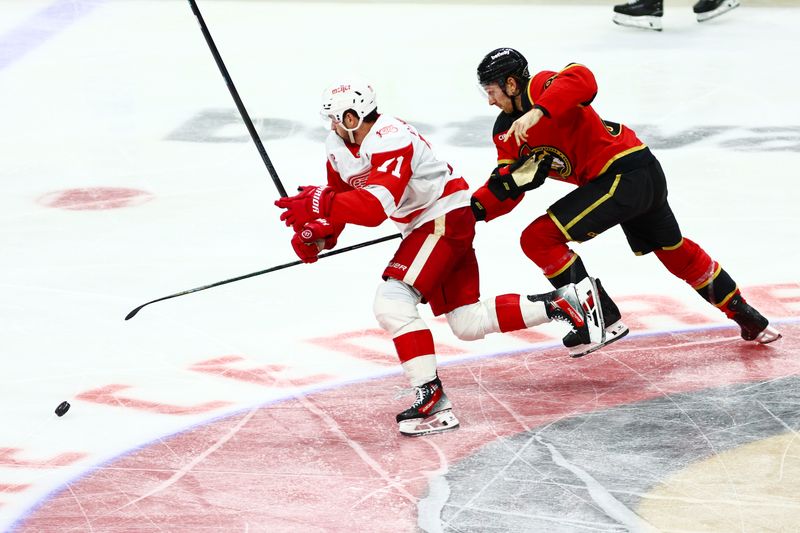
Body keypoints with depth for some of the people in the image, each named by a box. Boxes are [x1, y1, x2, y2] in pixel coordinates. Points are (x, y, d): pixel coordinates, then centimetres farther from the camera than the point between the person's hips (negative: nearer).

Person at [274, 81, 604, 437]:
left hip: (447, 217, -10)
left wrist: (322, 205, -44)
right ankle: (563, 302, 18)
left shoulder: (390, 141, -27)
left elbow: (377, 207, -39)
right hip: (422, 226, 10)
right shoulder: (339, 145, 2)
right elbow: (339, 194, 12)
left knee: (392, 301, -23)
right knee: (469, 324, 10)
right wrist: (315, 233, -5)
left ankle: (432, 401, -24)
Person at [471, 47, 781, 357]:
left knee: (538, 239, -14)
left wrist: (537, 111, -47)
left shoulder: (540, 88, -16)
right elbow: (506, 192, 6)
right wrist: (473, 207, -12)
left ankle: (604, 320, -8)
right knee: (675, 252, 26)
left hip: (627, 174, -11)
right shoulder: (506, 132, 10)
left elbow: (582, 80, -38)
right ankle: (746, 318, 40)